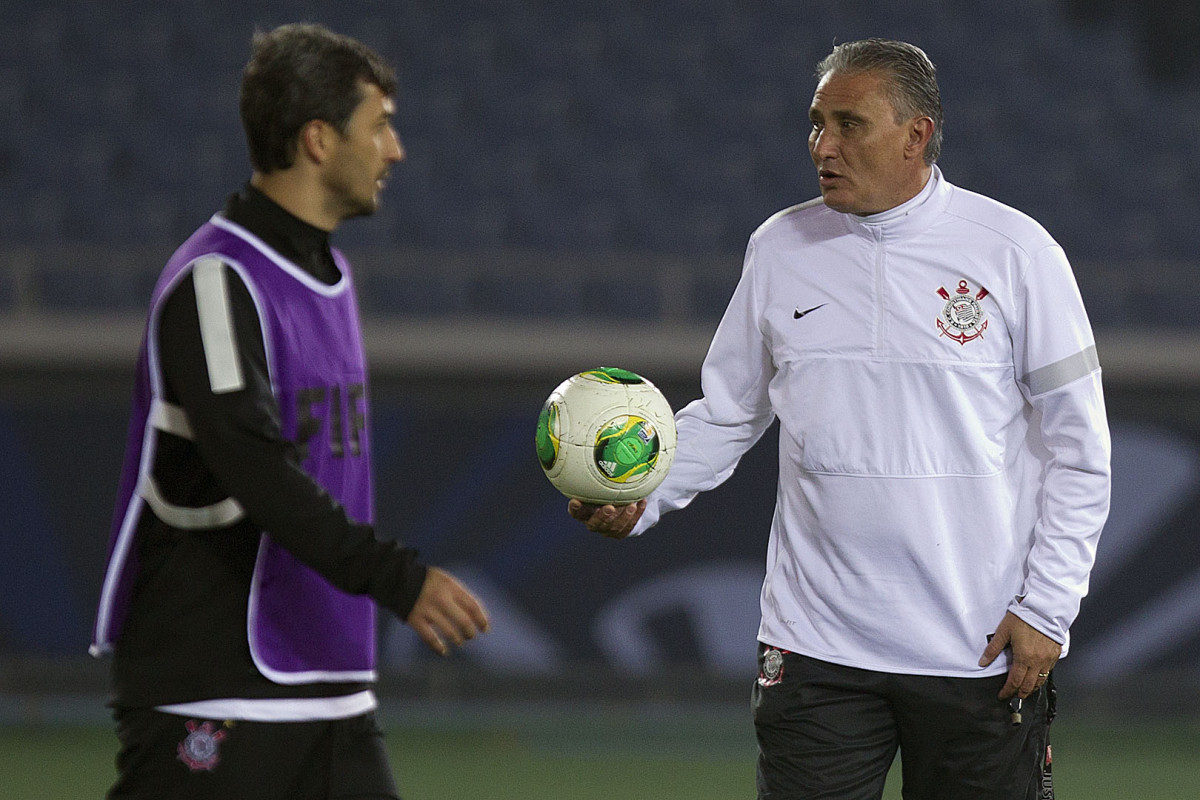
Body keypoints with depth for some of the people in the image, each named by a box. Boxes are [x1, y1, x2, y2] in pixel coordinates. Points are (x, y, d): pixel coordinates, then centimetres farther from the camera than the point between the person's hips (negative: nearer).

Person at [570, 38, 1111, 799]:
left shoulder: (1015, 251, -3)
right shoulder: (780, 248, 6)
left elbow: (1078, 444, 0)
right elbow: (726, 413, 15)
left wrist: (1045, 609, -5)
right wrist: (642, 497, -4)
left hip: (984, 652, -2)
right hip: (816, 644, 2)